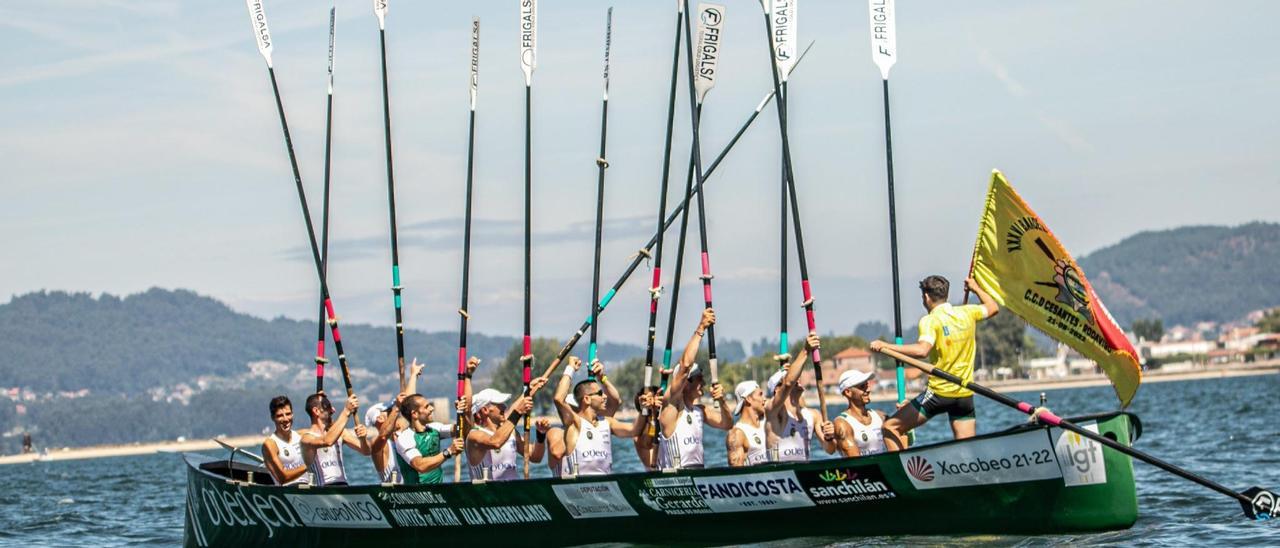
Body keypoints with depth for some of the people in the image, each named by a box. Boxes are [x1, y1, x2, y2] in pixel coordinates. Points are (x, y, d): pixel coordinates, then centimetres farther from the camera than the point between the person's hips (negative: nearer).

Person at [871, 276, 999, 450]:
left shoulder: (931, 321, -11)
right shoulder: (967, 313, 6)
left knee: (891, 427, 2)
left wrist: (885, 346, -24)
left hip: (939, 392, -6)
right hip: (966, 395, 6)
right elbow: (993, 308, 26)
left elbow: (922, 350, -28)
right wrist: (976, 288, 42)